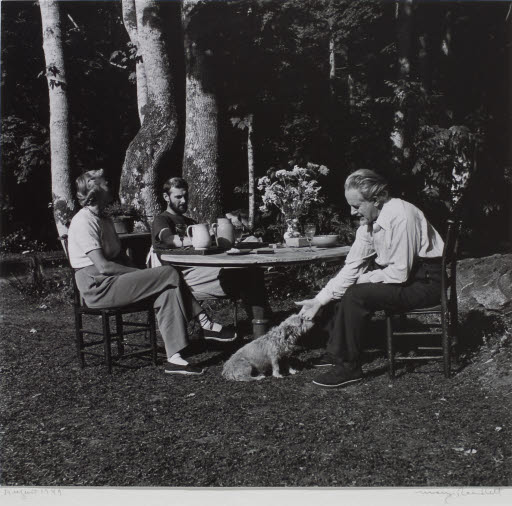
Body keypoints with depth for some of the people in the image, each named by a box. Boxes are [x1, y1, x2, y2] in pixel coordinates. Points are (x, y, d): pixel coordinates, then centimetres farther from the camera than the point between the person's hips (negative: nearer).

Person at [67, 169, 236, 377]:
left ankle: (174, 357, -17)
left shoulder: (104, 220, 19)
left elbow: (120, 256, 20)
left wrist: (139, 274, 1)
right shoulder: (83, 222, -12)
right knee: (169, 274, -18)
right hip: (98, 288, -9)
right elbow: (103, 266, -21)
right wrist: (141, 273, -16)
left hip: (113, 281, 9)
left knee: (167, 291, -14)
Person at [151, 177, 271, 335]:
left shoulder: (189, 222, 33)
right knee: (236, 277, -29)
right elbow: (169, 239, -17)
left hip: (200, 269, 7)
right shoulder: (161, 220, 7)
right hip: (183, 275, -7)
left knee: (253, 271, -16)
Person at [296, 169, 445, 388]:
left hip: (425, 281, -9)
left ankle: (349, 367, -11)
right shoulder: (369, 221, 0)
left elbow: (399, 273, -27)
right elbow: (352, 267, -1)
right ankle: (335, 353, 12)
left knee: (355, 295, -24)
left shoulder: (400, 216, -25)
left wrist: (363, 279, -13)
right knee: (339, 289, 6)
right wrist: (319, 300, -9)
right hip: (397, 273, 9)